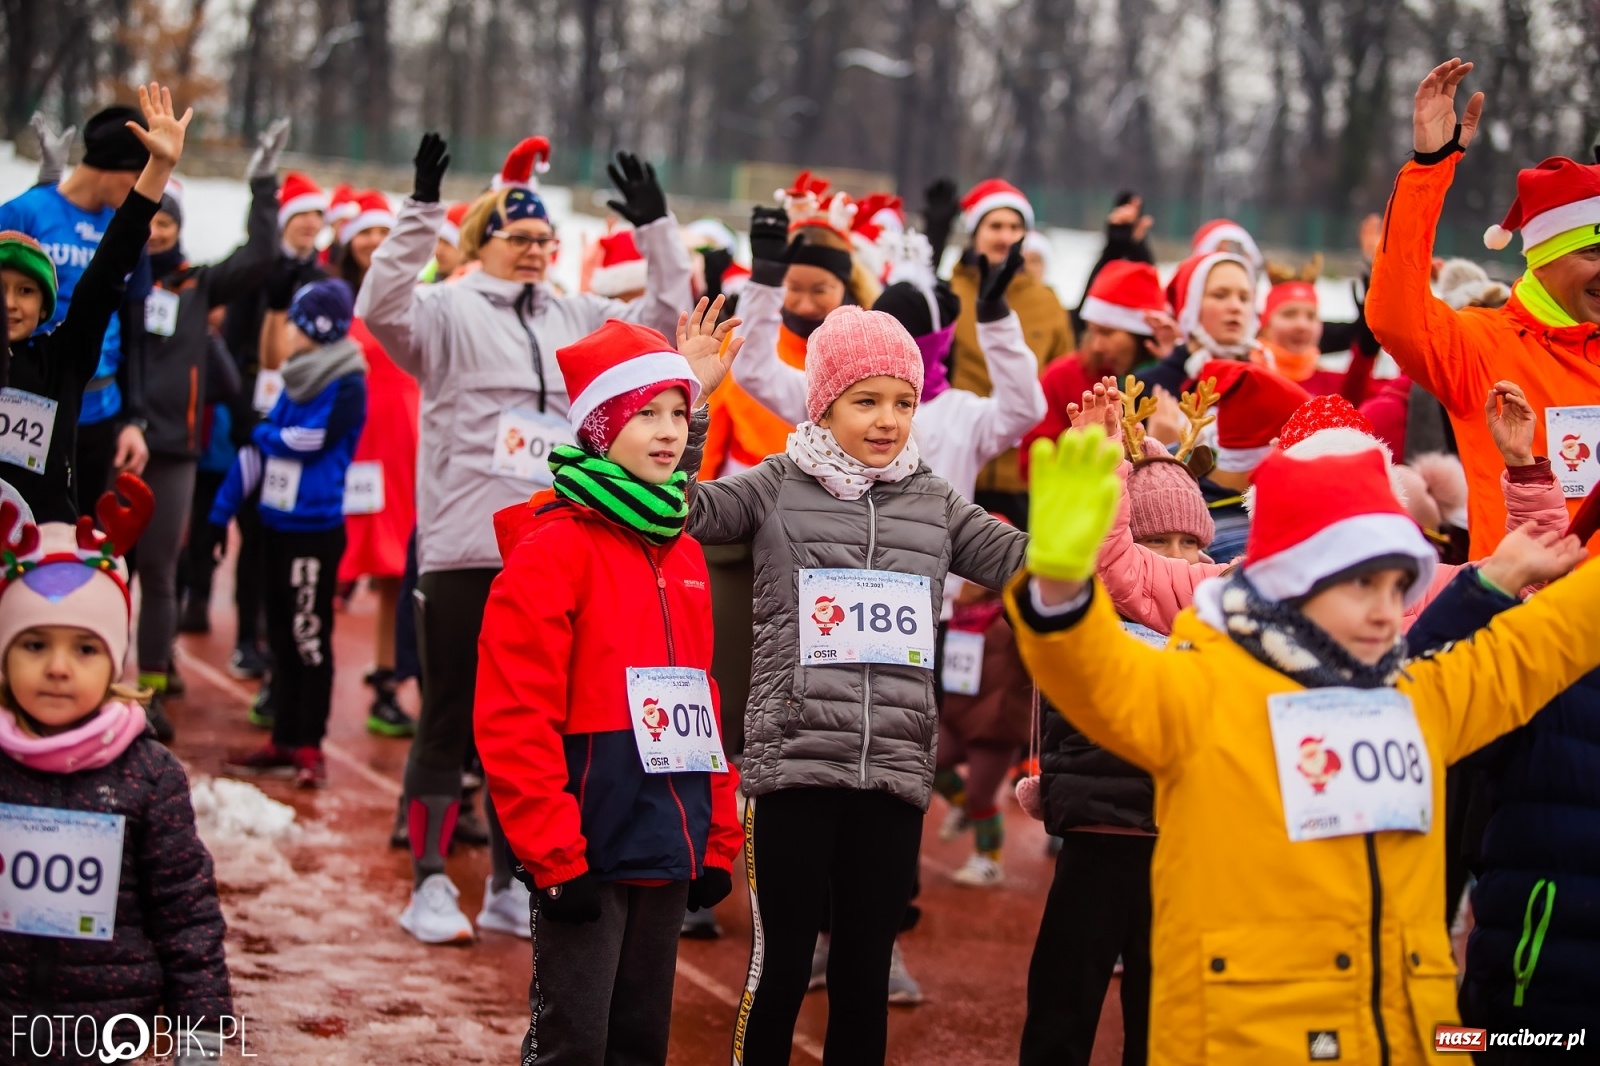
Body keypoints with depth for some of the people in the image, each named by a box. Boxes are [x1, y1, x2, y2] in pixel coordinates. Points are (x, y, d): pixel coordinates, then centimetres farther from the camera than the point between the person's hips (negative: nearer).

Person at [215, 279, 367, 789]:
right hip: (278, 521, 8)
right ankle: (283, 741, 19)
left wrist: (264, 435, 3)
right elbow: (257, 450, 14)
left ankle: (310, 745, 1)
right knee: (280, 636, 12)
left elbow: (308, 441, -17)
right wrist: (222, 508, 14)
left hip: (316, 527, -8)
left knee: (309, 637, -4)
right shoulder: (296, 381, 11)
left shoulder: (347, 386, -12)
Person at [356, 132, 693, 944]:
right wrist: (420, 213, -26)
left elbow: (664, 317, 15)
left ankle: (512, 886, 20)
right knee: (449, 722, 1)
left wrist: (655, 228, 6)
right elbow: (382, 308, -19)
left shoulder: (576, 319, 14)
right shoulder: (449, 310, -1)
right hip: (464, 551, -5)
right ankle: (429, 886, 8)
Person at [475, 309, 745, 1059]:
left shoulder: (682, 552, 13)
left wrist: (719, 839, 13)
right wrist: (554, 854, -16)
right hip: (587, 855, -7)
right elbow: (511, 719, -15)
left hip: (669, 855, 7)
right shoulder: (552, 551, -10)